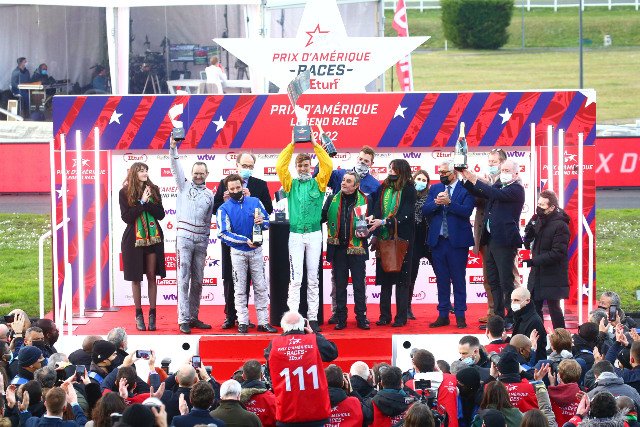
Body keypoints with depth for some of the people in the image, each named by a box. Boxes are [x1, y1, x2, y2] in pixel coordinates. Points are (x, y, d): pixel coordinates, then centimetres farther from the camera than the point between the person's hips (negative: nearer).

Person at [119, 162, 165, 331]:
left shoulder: (153, 190, 4)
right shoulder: (125, 193, -3)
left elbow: (160, 214, -1)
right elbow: (126, 217, -10)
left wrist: (147, 203, -14)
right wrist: (142, 202, -15)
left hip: (153, 238, 2)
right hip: (134, 239, -2)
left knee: (151, 276, 2)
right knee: (136, 277, 2)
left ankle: (152, 314, 6)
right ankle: (138, 315, 8)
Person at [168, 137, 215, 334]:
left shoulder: (210, 195, 15)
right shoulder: (184, 185, 8)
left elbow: (208, 221, 17)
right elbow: (176, 168, -6)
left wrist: (206, 241, 13)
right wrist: (173, 148, -20)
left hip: (201, 240, 4)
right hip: (184, 237, -4)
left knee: (197, 281, 6)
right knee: (184, 280, -8)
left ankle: (193, 318, 13)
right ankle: (183, 320, -12)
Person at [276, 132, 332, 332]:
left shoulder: (318, 183, 7)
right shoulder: (291, 184, 8)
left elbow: (328, 166, -6)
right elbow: (280, 167, -5)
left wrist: (315, 145, -6)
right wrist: (292, 145, -6)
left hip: (314, 235, 1)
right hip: (295, 235, -1)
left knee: (313, 278, 4)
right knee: (296, 278, -6)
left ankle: (313, 317, 8)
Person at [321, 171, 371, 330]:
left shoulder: (364, 201, 2)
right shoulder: (333, 199, 7)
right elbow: (322, 217, 9)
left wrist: (366, 232, -11)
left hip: (357, 248, -2)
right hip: (338, 248, 2)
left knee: (359, 285, 1)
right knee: (340, 285, 7)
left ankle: (361, 317, 8)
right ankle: (340, 317, 13)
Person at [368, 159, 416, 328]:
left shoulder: (408, 190, -5)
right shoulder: (384, 188, 10)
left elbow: (405, 215, -12)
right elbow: (378, 207, 6)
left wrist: (383, 222, -20)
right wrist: (373, 217, -17)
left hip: (401, 239, -5)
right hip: (384, 238, 5)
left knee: (401, 278, -2)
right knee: (384, 277, 7)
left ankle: (401, 317, 1)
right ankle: (385, 315, 11)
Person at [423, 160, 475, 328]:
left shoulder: (465, 189, -3)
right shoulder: (435, 189, 12)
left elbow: (467, 211, -15)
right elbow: (425, 211, 4)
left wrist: (449, 202, -23)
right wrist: (436, 202, -14)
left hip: (457, 241, -5)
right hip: (438, 240, 5)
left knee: (458, 279, 0)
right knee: (441, 280, 9)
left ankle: (460, 316, 4)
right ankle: (443, 315, 14)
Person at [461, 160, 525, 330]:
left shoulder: (516, 189, -8)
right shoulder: (499, 186, 15)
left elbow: (496, 194, -22)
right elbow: (478, 193, 18)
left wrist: (474, 180, -19)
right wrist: (467, 179, 1)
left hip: (504, 241, -9)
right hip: (491, 240, 9)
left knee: (506, 282, -6)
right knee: (493, 282, 11)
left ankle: (511, 319, -1)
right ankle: (498, 317, 17)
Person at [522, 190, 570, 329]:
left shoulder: (560, 226, -15)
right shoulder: (538, 221, 8)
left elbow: (557, 253, -20)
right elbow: (528, 245, 13)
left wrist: (534, 261, -21)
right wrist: (529, 233, -8)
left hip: (553, 275, -8)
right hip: (537, 275, 8)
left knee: (553, 308, -4)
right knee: (534, 307, 10)